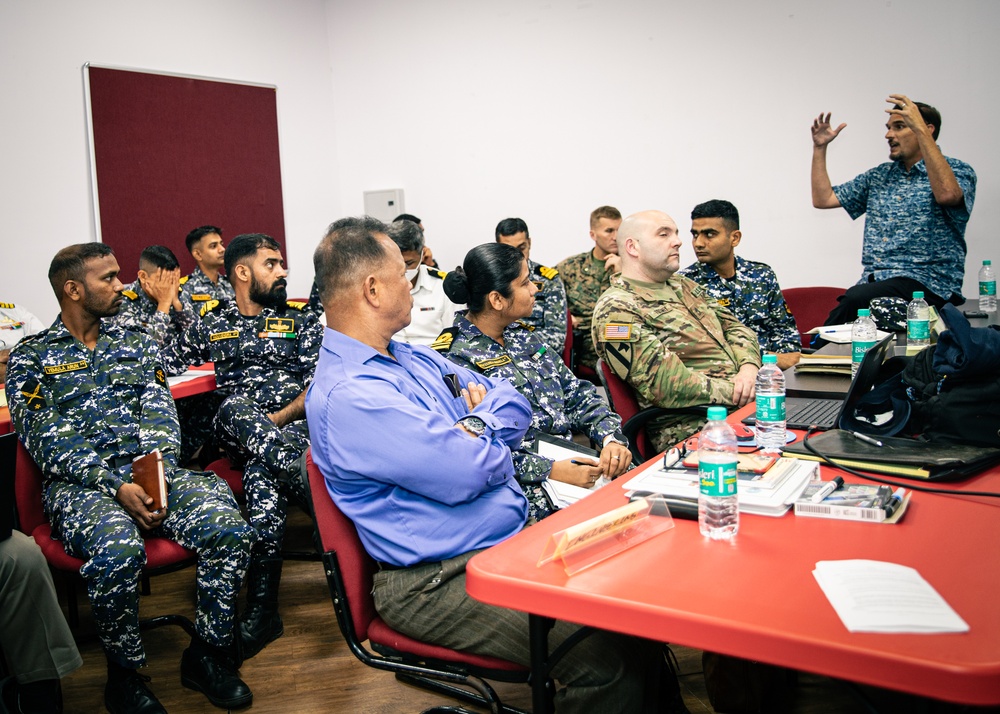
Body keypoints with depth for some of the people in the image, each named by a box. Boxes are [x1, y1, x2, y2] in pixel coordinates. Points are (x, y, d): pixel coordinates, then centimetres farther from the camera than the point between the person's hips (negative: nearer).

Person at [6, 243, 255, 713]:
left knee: (228, 529, -24)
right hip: (80, 484, -3)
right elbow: (49, 444, -4)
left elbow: (160, 416, 8)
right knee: (118, 550, -35)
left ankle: (208, 655, -3)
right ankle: (125, 674, -8)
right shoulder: (30, 359, 8)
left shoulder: (135, 344, 19)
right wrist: (116, 487, -17)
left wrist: (157, 474, -12)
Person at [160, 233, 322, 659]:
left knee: (262, 473, -35)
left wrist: (276, 420, -11)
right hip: (235, 431, 1)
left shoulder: (300, 321, 16)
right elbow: (163, 362, 26)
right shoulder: (212, 324, 21)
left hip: (298, 423, -1)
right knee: (235, 408, -37)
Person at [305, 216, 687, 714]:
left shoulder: (414, 359, 13)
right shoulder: (345, 395, -18)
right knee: (607, 658, -23)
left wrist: (473, 430, -7)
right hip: (439, 580, -9)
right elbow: (466, 473, -22)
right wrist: (485, 431, 0)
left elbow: (515, 408, 14)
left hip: (516, 538, 9)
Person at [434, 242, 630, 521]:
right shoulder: (454, 357, -9)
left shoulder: (521, 335, 15)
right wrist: (551, 471, -21)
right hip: (524, 486, -8)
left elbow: (576, 392, 14)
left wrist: (611, 437, -4)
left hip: (570, 460, 8)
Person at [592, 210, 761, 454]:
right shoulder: (616, 309, -9)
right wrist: (735, 391, -13)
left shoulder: (683, 285, 20)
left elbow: (734, 326, 19)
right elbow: (666, 385, -17)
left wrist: (749, 367, -3)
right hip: (691, 428, -9)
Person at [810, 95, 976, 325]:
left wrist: (920, 129, -22)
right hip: (873, 280, 5)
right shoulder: (879, 175, 21)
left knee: (855, 299, -33)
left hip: (925, 283, -5)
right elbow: (823, 199, 20)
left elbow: (947, 194, -23)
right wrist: (819, 148, 13)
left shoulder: (957, 171, 3)